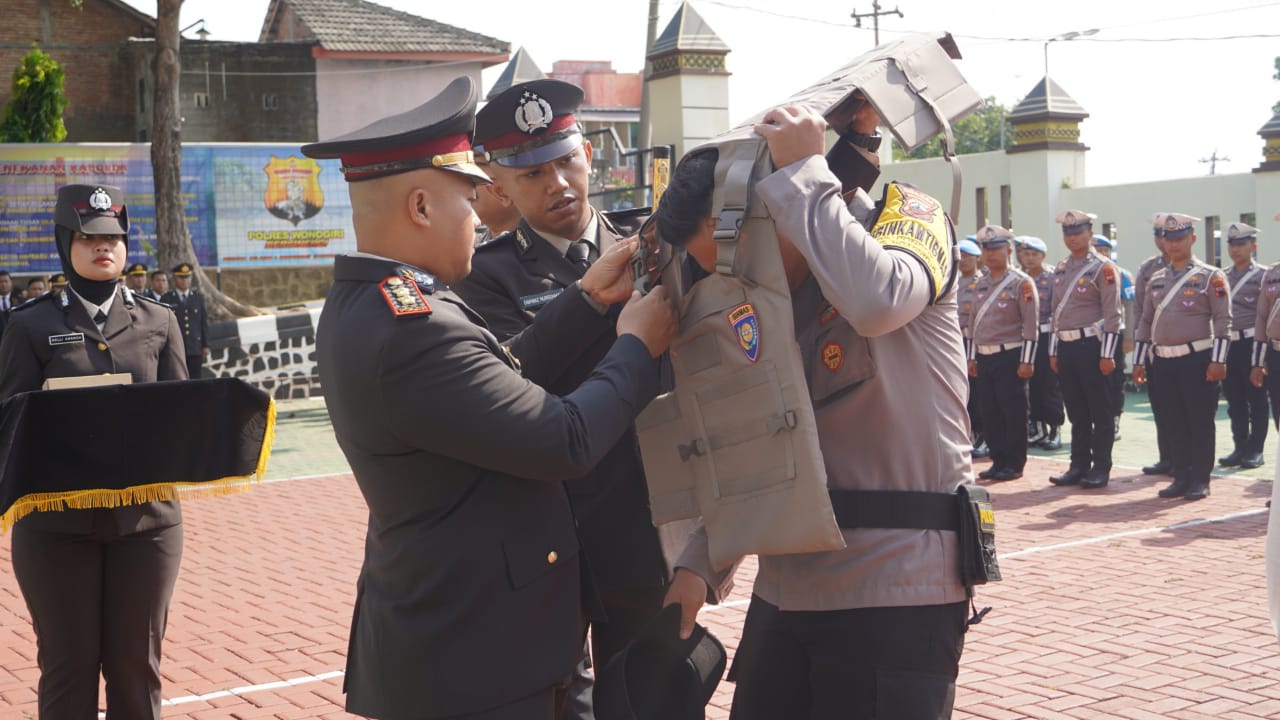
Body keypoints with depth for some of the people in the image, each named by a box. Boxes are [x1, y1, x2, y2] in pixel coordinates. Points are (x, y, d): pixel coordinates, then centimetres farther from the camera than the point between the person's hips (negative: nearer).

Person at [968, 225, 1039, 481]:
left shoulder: (1021, 283, -6)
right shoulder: (981, 284, 14)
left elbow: (1031, 325, -10)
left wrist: (1027, 362, -14)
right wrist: (972, 358, 15)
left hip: (1010, 356, -6)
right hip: (985, 358, 6)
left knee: (1013, 412, -2)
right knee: (989, 412, 7)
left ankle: (1014, 464, 6)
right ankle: (998, 461, 16)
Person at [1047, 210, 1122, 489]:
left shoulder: (1103, 268, -6)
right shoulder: (1060, 270, 15)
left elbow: (1112, 314, -10)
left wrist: (1107, 354, -15)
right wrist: (1053, 352, 16)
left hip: (1091, 344, -6)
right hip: (1066, 347, 6)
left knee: (1100, 410, 0)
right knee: (1076, 411, 10)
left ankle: (1101, 468, 5)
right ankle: (1079, 466, 17)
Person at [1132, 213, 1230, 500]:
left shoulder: (1210, 276, -2)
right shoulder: (1156, 280, 14)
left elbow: (1223, 320, -7)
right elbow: (1145, 322, 16)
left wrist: (1218, 361, -14)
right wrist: (1139, 361, 12)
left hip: (1197, 360, -5)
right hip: (1164, 361, 5)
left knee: (1201, 421, 0)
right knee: (1174, 422, 8)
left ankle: (1200, 480, 6)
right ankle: (1181, 477, 16)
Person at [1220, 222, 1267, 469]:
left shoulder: (1263, 276, -2)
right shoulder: (1223, 277, 14)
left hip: (1252, 343, -5)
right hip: (1228, 344, 5)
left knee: (1256, 399, 1)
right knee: (1234, 399, 8)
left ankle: (1255, 450, 5)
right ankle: (1240, 448, 15)